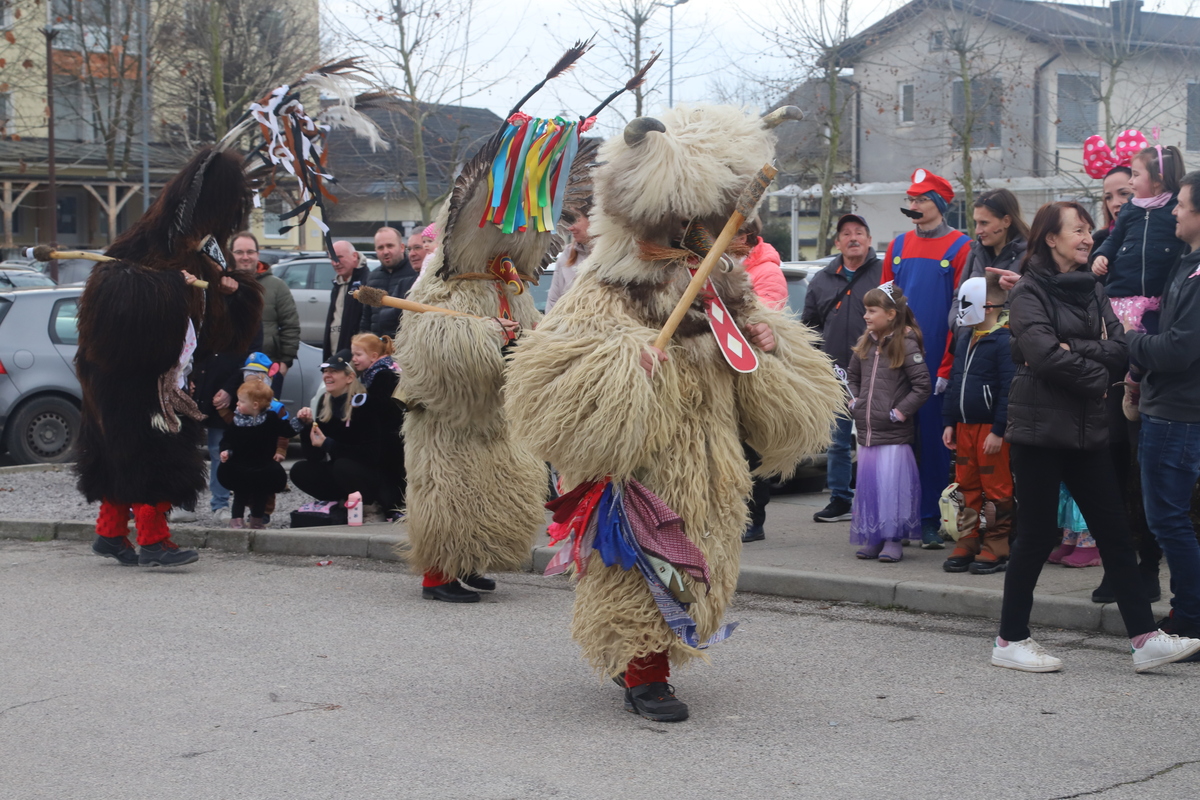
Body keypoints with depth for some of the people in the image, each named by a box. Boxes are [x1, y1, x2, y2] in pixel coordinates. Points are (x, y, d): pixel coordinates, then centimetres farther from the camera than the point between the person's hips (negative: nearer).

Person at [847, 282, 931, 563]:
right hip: (866, 430, 7)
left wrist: (900, 411, -14)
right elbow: (853, 376, 26)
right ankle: (872, 539, 16)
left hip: (894, 434, -7)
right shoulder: (866, 344, 11)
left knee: (892, 486, -6)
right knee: (867, 485, 9)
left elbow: (923, 385, -14)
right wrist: (854, 401, 13)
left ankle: (893, 540, 0)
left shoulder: (906, 345, -10)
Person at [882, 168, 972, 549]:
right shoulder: (899, 246, 14)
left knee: (933, 442, 0)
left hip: (937, 365, -4)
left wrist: (948, 367, -11)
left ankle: (929, 521, 7)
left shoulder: (960, 247, -3)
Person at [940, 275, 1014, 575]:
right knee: (967, 487, 12)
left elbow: (1008, 390, -18)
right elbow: (954, 384, 20)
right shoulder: (966, 341, 14)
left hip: (990, 429, -9)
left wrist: (998, 430, -20)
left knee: (995, 489, -1)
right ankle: (967, 544, 19)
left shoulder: (1004, 341, -14)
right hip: (964, 426, 9)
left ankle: (995, 549, 5)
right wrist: (949, 423, 15)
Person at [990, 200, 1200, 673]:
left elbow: (1118, 347, 1)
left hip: (1086, 429, 7)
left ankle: (1145, 639, 6)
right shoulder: (1029, 291, -6)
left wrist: (1074, 350, -14)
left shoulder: (1091, 290, 14)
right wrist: (1095, 376, -9)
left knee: (1114, 532, 5)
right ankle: (1010, 641, 10)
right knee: (1038, 534, -2)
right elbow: (1043, 353, -20)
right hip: (1040, 426, -7)